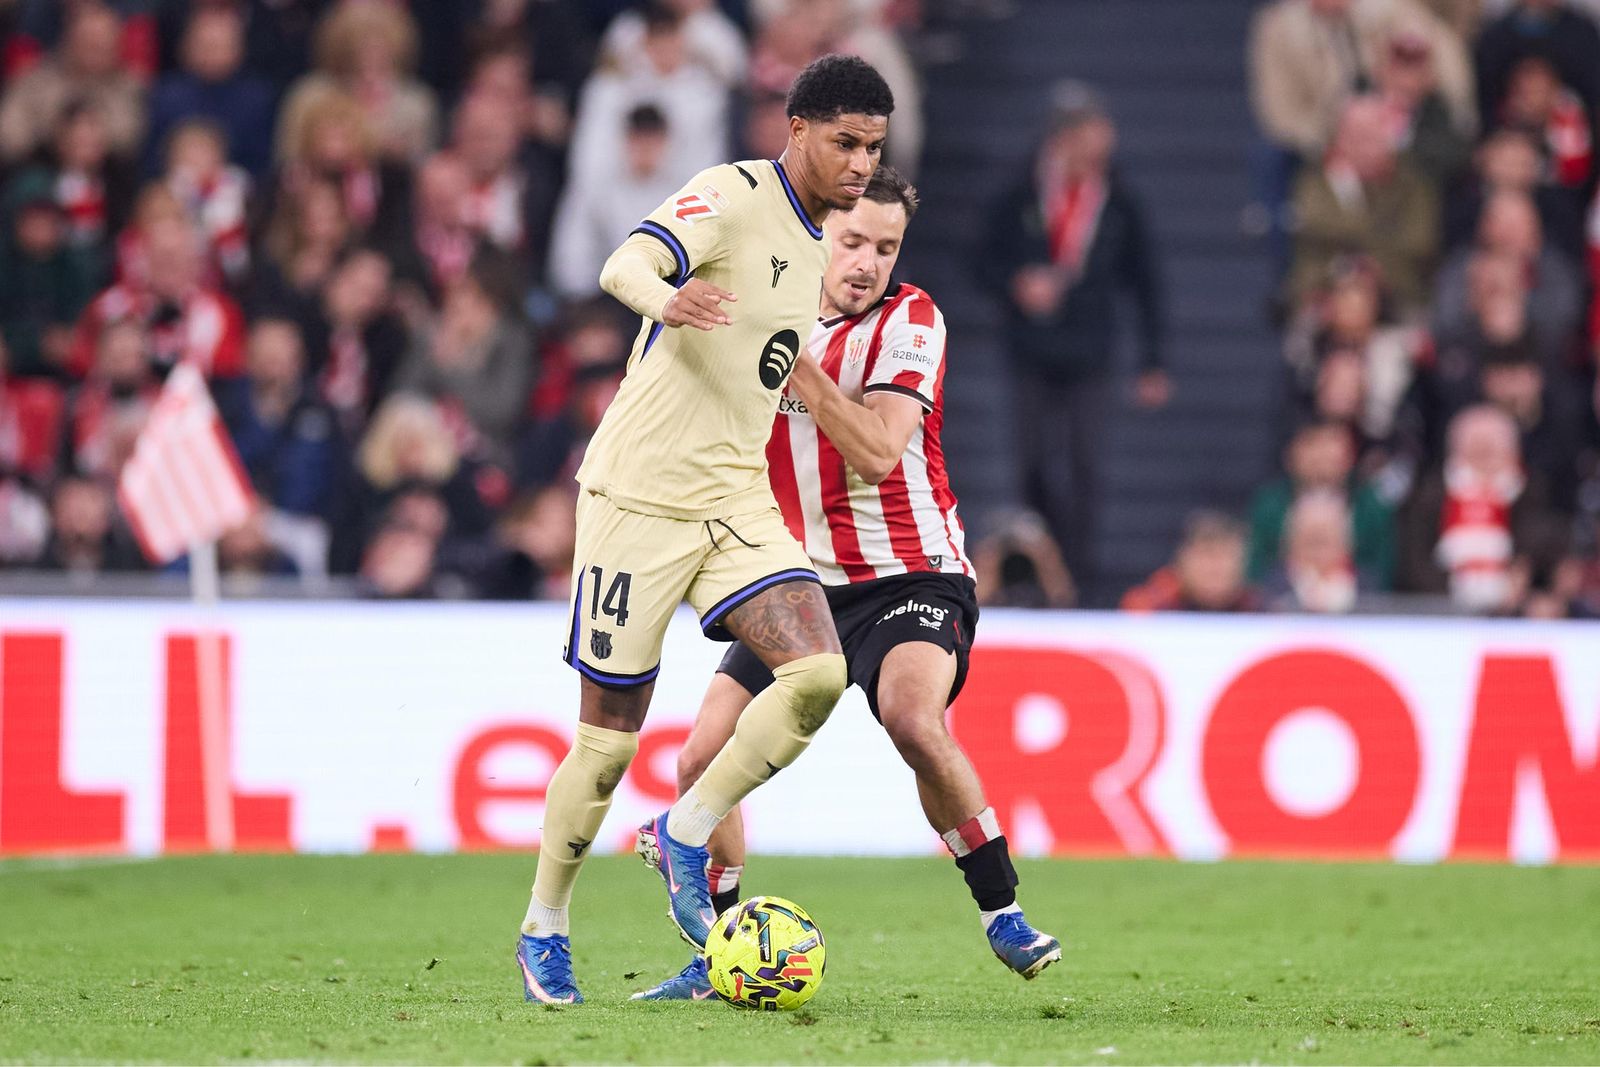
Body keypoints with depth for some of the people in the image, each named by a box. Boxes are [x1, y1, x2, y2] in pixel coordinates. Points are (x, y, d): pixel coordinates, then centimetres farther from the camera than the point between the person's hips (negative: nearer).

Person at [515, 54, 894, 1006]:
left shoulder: (819, 247, 12)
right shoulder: (734, 198, -12)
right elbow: (625, 267, -31)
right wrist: (667, 300, -51)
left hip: (736, 502, 6)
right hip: (640, 496, -6)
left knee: (818, 674, -17)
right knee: (611, 732, -1)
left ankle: (684, 836, 0)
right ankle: (544, 931, 17)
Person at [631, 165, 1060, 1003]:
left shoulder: (908, 321, -9)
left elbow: (876, 454, -22)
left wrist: (797, 360, -25)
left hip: (909, 575, -5)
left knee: (913, 721, -33)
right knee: (703, 759, -6)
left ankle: (1004, 916, -18)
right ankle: (717, 958, 11)